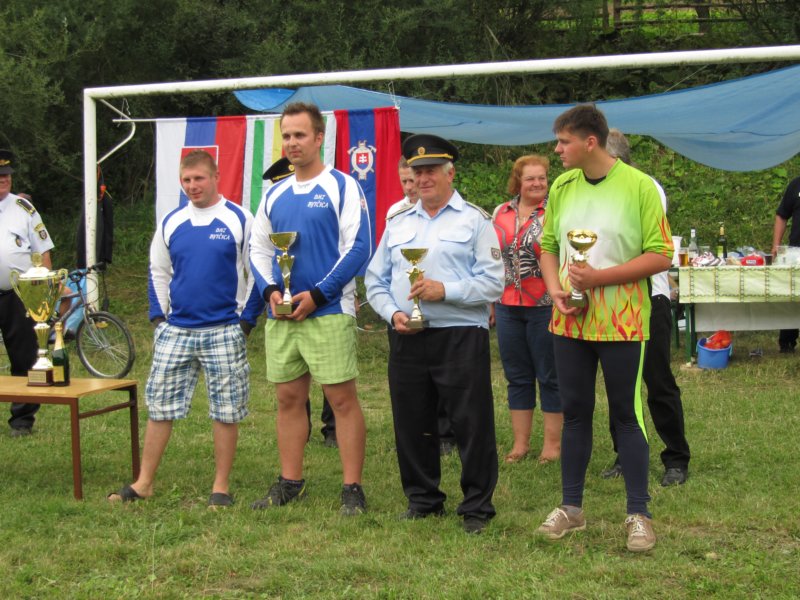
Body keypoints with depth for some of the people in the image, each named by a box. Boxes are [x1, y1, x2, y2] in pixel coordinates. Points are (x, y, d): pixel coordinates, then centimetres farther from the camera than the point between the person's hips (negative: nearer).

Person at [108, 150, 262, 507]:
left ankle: (221, 487, 12)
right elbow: (158, 273, 18)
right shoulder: (171, 223, 9)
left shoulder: (240, 221, -2)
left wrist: (246, 320, -4)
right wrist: (159, 317, 8)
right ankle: (144, 483, 14)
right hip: (175, 330, 4)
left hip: (224, 332, -3)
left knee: (226, 411, 1)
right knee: (158, 405, 5)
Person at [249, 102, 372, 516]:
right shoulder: (275, 194, 13)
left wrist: (317, 295, -15)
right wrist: (270, 290, -3)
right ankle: (290, 482, 21)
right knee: (288, 399, 11)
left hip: (328, 312, -6)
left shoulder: (342, 187, -4)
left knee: (342, 399, -4)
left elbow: (359, 246, -10)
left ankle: (352, 488, 2)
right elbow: (258, 248, 17)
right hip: (281, 313, 6)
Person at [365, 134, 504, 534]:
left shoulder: (475, 220, 3)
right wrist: (393, 313, -2)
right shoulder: (398, 224, 17)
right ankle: (422, 499, 24)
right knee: (411, 424, 9)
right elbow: (375, 280, 16)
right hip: (406, 338, 5)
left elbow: (492, 282, -6)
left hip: (460, 337, -4)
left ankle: (477, 508, 7)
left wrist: (446, 290, -17)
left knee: (472, 426, -3)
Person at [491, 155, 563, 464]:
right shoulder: (501, 213, 9)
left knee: (549, 377, 4)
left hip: (545, 306, -5)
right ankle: (520, 442, 20)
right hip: (507, 307, 5)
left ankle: (553, 442, 14)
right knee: (517, 377, 11)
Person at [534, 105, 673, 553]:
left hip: (622, 323, -4)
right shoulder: (561, 187, 5)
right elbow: (548, 246, 13)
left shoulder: (639, 187, -10)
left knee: (627, 415, 2)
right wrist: (555, 289, -6)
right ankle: (572, 507, 24)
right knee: (575, 413, 12)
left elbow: (661, 257, -12)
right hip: (570, 320, 5)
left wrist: (599, 277, -19)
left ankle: (639, 514, 12)